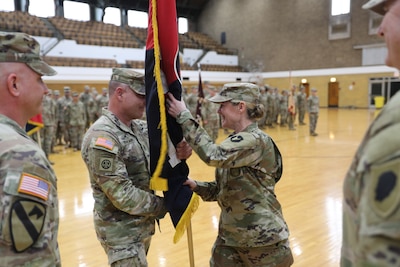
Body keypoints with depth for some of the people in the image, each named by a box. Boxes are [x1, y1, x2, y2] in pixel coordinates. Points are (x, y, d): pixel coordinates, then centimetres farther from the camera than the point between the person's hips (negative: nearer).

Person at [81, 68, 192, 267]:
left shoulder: (140, 128, 3)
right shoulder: (102, 137, -23)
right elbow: (123, 196, -25)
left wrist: (181, 149, -17)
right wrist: (164, 205, -14)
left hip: (143, 225, 8)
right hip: (122, 232, -8)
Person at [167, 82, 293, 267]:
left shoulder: (256, 140, -20)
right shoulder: (235, 142, 7)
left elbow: (213, 155, -34)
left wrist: (183, 116, -28)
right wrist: (196, 186, -7)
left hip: (262, 238, -7)